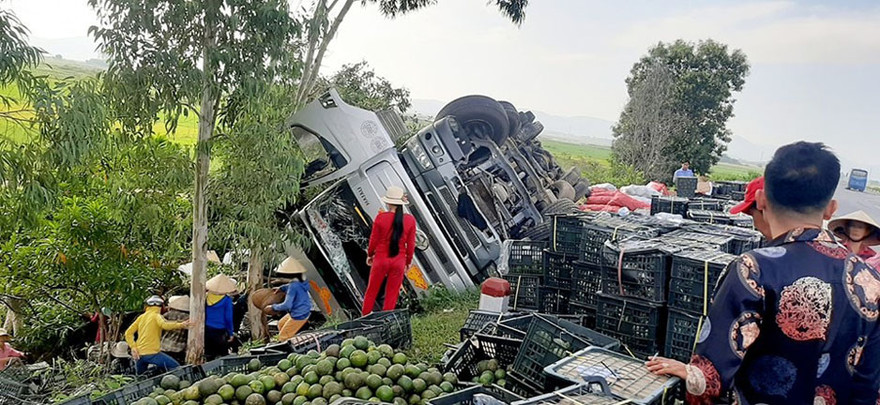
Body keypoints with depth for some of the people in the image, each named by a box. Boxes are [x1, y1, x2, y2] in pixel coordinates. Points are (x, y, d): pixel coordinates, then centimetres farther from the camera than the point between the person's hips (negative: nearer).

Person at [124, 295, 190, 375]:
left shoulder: (141, 317, 15)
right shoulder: (156, 315, -2)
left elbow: (128, 333, 10)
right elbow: (164, 325, -24)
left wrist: (133, 347, 3)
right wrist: (181, 325, -25)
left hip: (139, 354, 7)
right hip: (152, 353, -7)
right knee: (176, 367, -7)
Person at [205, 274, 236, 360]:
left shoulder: (206, 296, -2)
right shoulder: (227, 300, -13)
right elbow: (228, 318, -8)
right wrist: (231, 333, 2)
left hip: (207, 329, 4)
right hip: (220, 331, -4)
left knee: (209, 355, 14)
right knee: (222, 356, 6)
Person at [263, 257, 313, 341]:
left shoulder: (293, 286, -29)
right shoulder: (301, 282, -2)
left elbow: (287, 305, -28)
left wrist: (273, 307, -16)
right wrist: (282, 288, 19)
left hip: (298, 317, -9)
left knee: (283, 337, 4)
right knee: (281, 324, 28)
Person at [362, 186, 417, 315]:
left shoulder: (381, 217, -13)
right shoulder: (410, 220, -7)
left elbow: (374, 240, -4)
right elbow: (411, 244, -1)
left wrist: (370, 255, 12)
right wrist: (409, 261, 13)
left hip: (381, 259, -1)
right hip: (399, 261, 1)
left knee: (371, 291, 16)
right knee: (392, 294, 11)